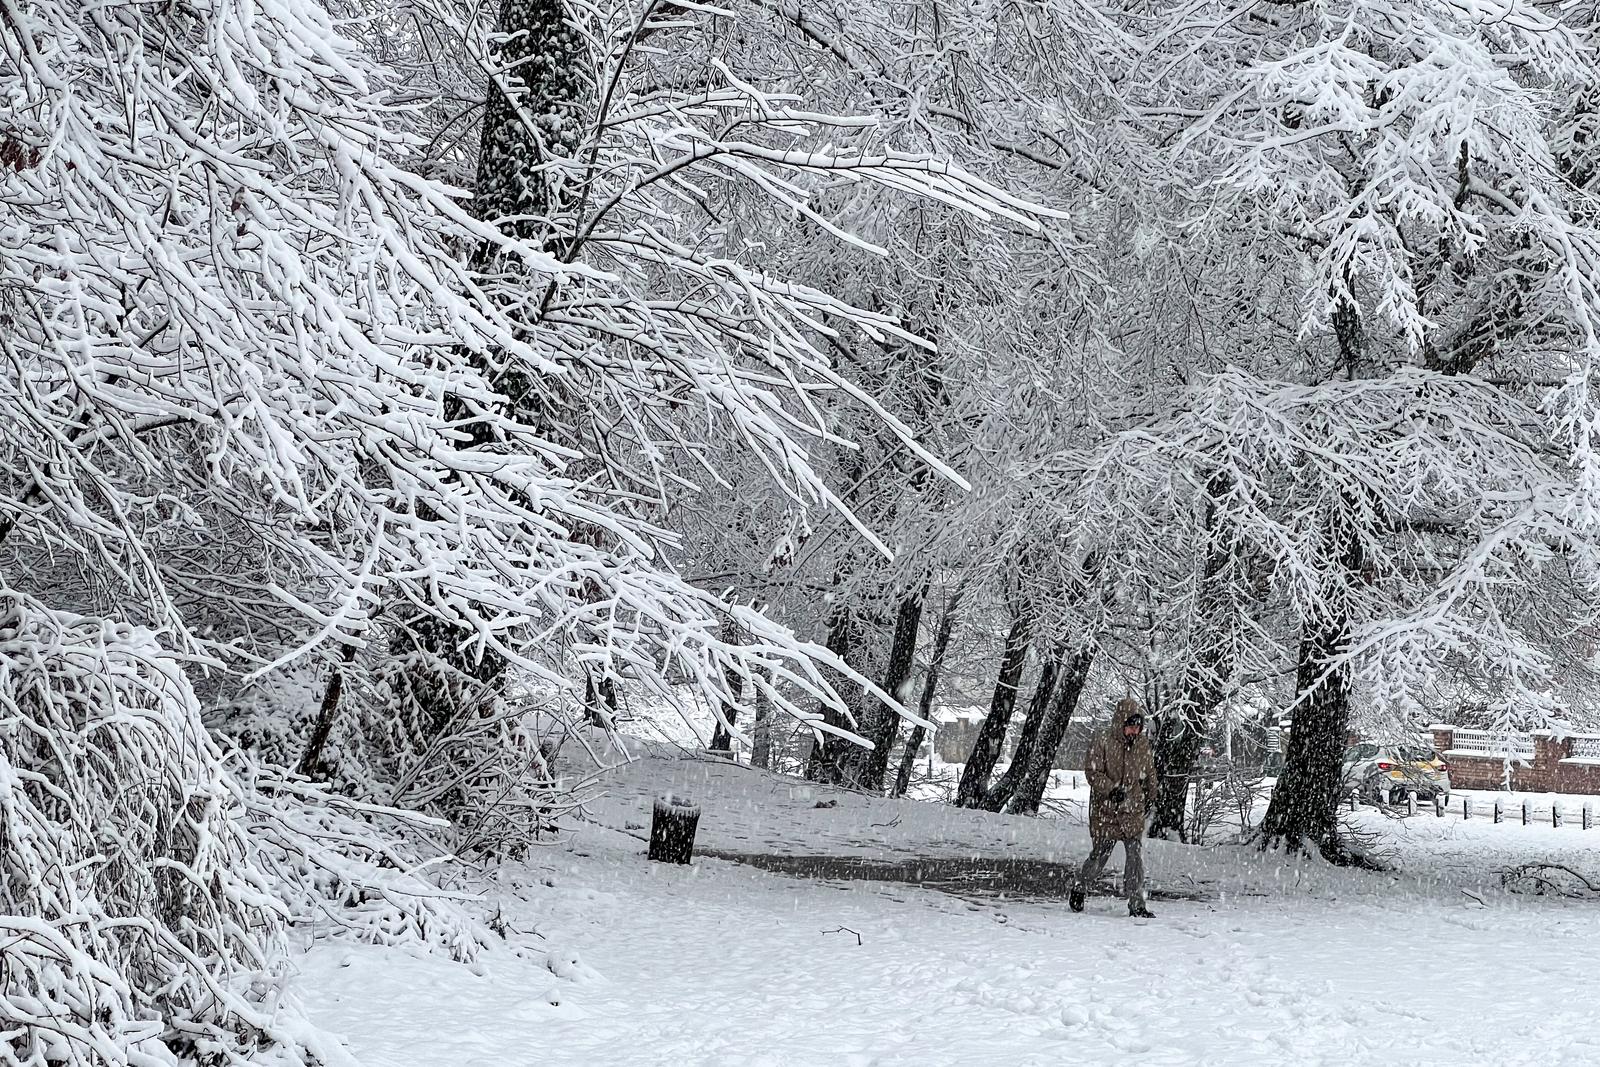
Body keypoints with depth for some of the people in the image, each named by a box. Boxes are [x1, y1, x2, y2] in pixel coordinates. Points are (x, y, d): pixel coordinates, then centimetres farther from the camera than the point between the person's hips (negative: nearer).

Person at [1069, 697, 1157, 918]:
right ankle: (1079, 888, 29)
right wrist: (1112, 789, -23)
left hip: (1133, 811, 3)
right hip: (1105, 810, -3)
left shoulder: (1143, 744, 5)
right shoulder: (1102, 741, -9)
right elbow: (1092, 772, -12)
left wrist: (1149, 796, 23)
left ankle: (1136, 904, -3)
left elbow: (1149, 773, 20)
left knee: (1135, 856, -6)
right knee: (1099, 855, 5)